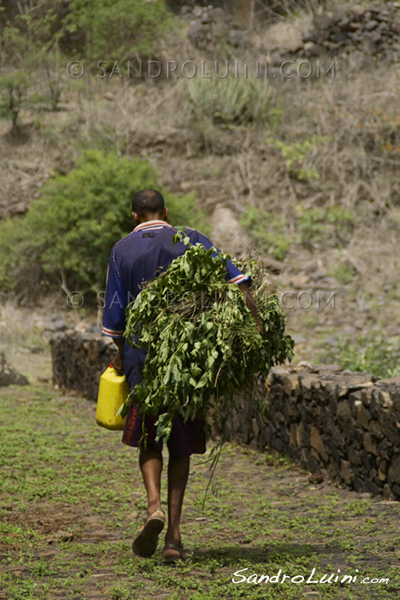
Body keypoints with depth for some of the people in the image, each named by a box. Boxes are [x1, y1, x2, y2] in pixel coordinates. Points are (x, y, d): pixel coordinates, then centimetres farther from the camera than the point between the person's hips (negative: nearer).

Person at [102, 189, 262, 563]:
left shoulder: (122, 250, 2)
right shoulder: (190, 240, 3)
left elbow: (115, 311, 4)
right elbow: (232, 275, -10)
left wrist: (120, 353, 17)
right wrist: (254, 319, -11)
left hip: (142, 353, 0)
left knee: (148, 439, 13)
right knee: (181, 445, 9)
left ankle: (154, 506, -14)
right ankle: (173, 536, 4)